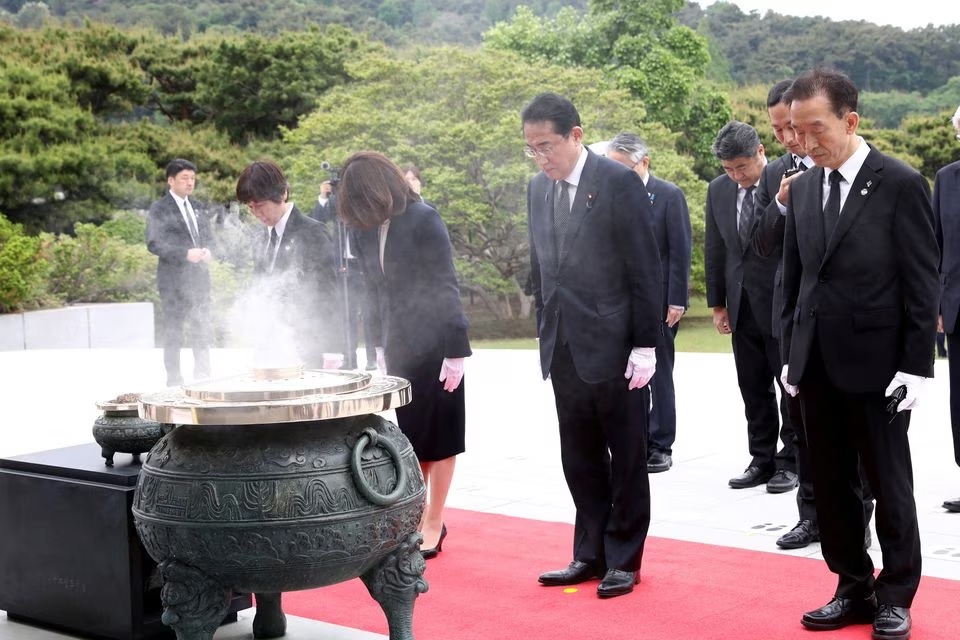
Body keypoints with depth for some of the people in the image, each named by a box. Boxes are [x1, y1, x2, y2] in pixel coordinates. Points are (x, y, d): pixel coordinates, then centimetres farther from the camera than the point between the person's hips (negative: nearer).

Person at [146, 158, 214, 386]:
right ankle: (174, 382, 7)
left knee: (203, 331, 8)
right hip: (174, 279, -6)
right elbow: (153, 243, -13)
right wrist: (185, 254, -22)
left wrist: (208, 251, -3)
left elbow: (208, 237, 20)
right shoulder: (159, 209, -5)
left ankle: (203, 379, 16)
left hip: (199, 277, 6)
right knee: (173, 333, 1)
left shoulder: (196, 207, 15)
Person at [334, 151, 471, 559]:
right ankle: (417, 517, 23)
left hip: (435, 344, -5)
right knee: (409, 438, 11)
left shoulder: (423, 219, -14)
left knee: (437, 436, 4)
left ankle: (433, 524, 14)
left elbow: (446, 286, -14)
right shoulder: (364, 229, 1)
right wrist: (379, 348, 13)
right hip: (399, 346, 5)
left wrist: (456, 349, -16)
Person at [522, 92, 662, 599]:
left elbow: (645, 270, -11)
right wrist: (545, 336, 12)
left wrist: (645, 345, -13)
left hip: (615, 347, -6)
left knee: (626, 459, 6)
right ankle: (590, 554, 22)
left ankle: (624, 560, 16)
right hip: (565, 349, 6)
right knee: (580, 460, 11)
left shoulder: (619, 182, -10)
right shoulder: (538, 188, 9)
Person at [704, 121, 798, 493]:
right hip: (742, 307, 5)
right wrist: (717, 303, 10)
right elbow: (714, 250, 11)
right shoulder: (718, 190, 6)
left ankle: (790, 462, 13)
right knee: (753, 389, 10)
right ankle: (762, 460, 19)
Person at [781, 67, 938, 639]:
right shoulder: (803, 188, 8)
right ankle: (854, 589, 22)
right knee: (832, 485, 10)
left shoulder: (901, 184, -8)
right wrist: (791, 353, 11)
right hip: (817, 365, 5)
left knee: (890, 485, 6)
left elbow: (924, 283, -8)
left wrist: (916, 367, -11)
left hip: (877, 364, -5)